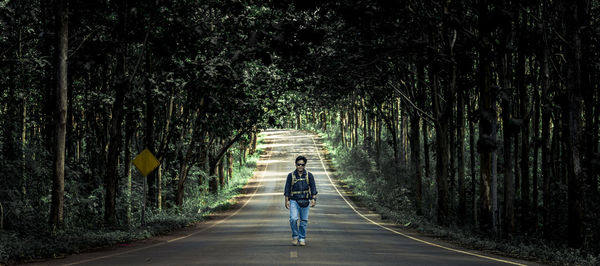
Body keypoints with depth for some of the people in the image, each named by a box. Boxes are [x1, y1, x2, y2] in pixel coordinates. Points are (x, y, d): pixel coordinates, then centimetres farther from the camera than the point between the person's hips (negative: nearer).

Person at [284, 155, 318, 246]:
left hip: (305, 201, 1)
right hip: (294, 201, -1)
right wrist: (287, 200, -3)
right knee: (293, 219, -16)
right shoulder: (291, 175, 1)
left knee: (304, 221, 3)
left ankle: (302, 239, 15)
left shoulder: (309, 175, 2)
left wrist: (313, 199, -9)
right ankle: (295, 236, 3)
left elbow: (313, 188, 2)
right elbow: (287, 189, 4)